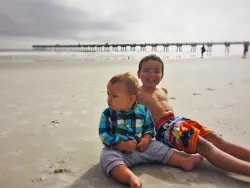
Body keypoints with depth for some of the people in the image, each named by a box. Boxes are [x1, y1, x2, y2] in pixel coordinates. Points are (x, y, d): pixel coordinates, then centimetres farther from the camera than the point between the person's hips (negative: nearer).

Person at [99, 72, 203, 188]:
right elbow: (104, 136, -12)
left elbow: (150, 127, 9)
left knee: (158, 147, -2)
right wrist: (123, 145, -22)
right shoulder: (107, 114, -10)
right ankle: (131, 178, -49)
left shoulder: (142, 110, -2)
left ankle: (183, 161, 7)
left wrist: (146, 139, -12)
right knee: (107, 156, -32)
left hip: (141, 147, 3)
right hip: (118, 150, -3)